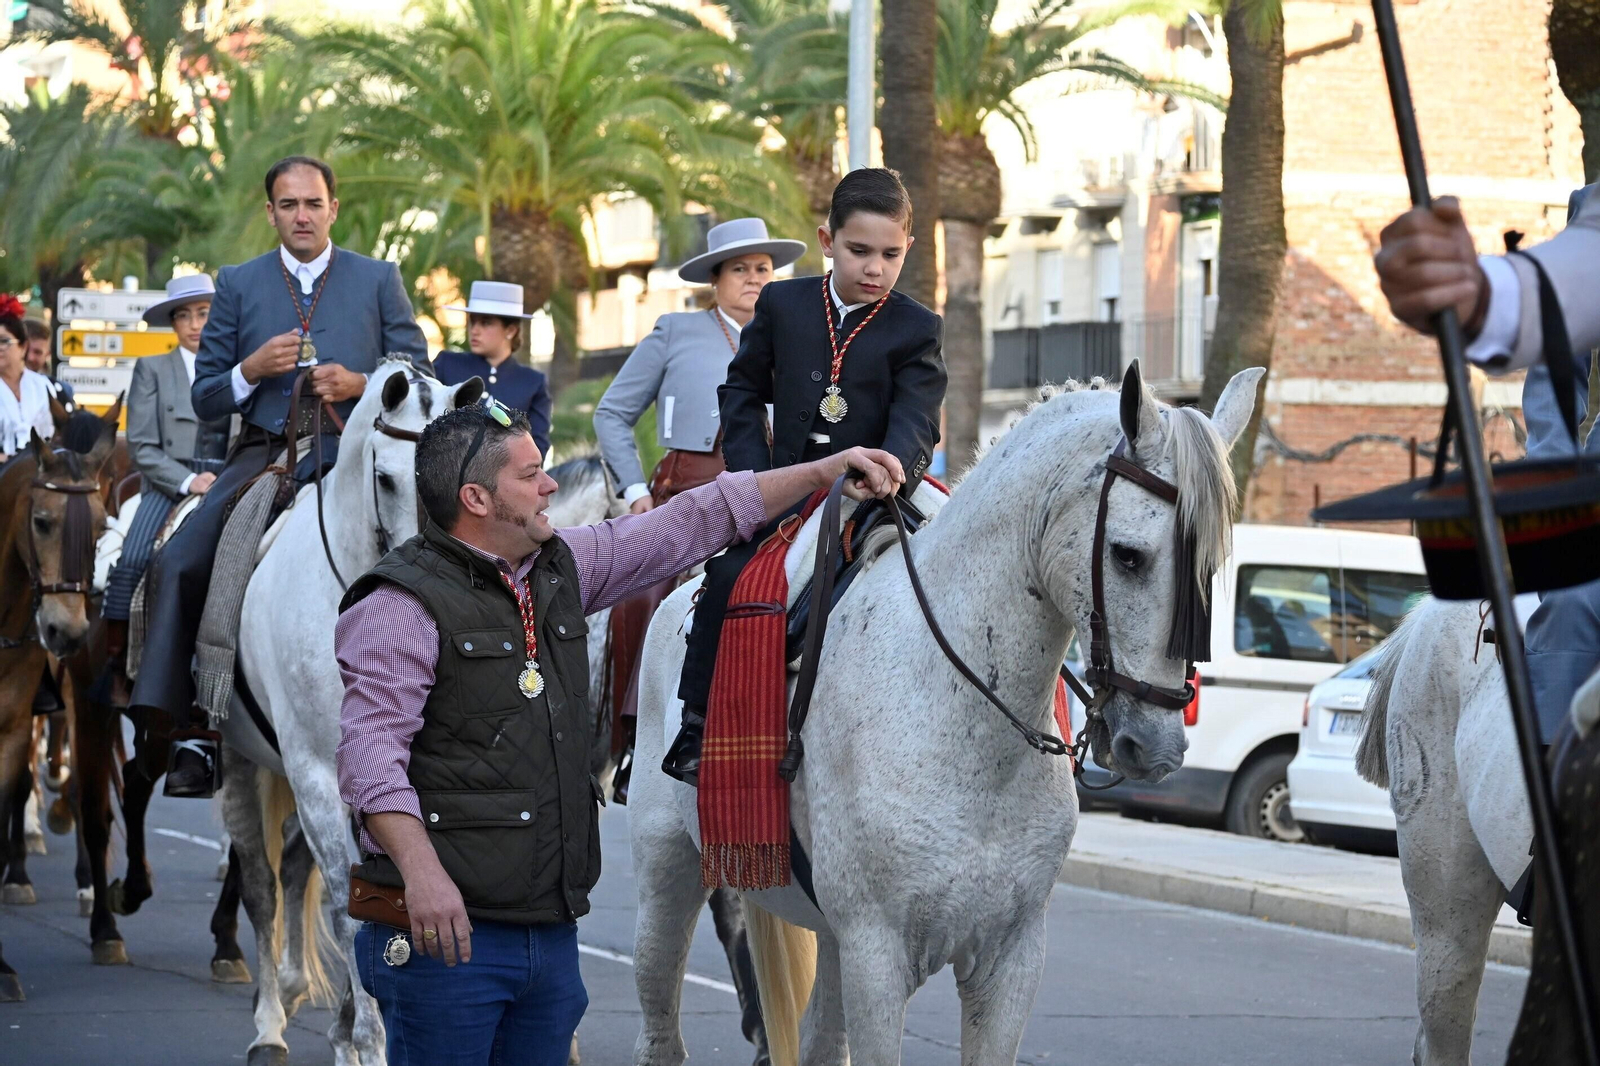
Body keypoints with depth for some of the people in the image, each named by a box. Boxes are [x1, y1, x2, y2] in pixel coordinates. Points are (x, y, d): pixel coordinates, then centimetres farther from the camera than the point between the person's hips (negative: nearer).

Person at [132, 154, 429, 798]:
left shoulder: (379, 281, 12)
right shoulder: (238, 285, 14)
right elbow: (204, 399, 14)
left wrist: (361, 384, -10)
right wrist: (252, 370, -7)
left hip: (349, 453, -2)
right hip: (262, 457, 2)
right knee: (178, 564, -19)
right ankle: (187, 730, -18)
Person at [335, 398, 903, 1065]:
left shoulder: (562, 570, 13)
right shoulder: (405, 605, -11)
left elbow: (687, 527, 21)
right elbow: (370, 752, -19)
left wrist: (827, 471, 20)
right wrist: (422, 872, -32)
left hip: (552, 930, 8)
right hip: (447, 933, -8)